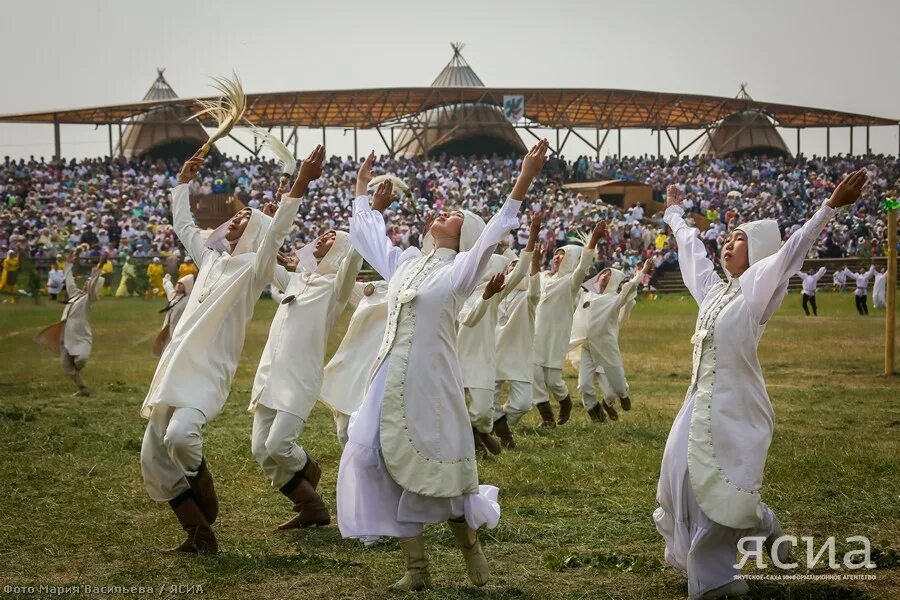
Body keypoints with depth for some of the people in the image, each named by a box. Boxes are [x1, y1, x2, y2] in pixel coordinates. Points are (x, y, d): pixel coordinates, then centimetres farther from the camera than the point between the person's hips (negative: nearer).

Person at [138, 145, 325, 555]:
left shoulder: (253, 268, -3)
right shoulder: (211, 258, 18)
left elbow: (275, 232, -21)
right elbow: (182, 226, 33)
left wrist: (299, 186, -32)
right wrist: (183, 181, 37)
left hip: (208, 374, -8)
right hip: (173, 369, 8)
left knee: (179, 436, -33)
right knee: (154, 460, 4)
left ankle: (207, 516, -6)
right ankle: (198, 535, 14)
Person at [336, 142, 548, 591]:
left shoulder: (460, 269, -5)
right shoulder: (405, 262, 13)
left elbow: (492, 234, -18)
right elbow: (369, 234, 28)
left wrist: (524, 182, -29)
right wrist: (362, 191, 37)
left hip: (430, 381, -6)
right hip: (390, 380, 6)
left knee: (437, 470, 0)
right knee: (383, 463, 3)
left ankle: (474, 559, 19)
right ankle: (416, 570, 9)